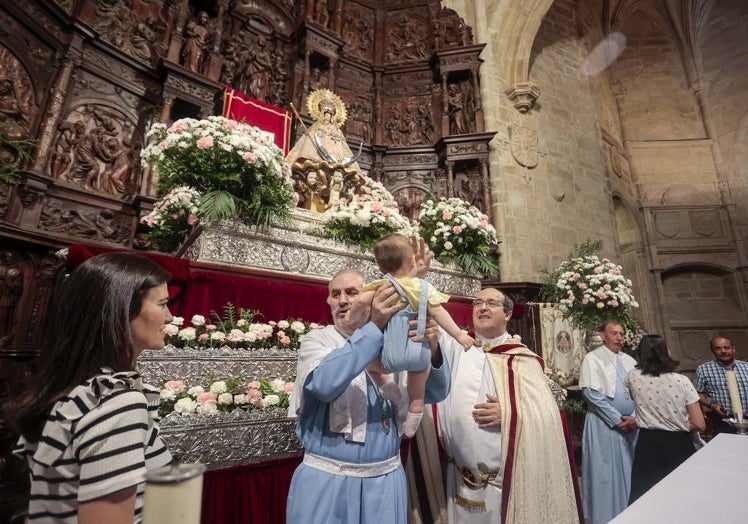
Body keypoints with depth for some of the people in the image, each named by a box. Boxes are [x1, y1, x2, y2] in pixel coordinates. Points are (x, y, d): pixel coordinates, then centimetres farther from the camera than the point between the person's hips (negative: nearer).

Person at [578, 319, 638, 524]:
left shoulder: (629, 361, 11)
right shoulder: (593, 358, -8)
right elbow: (592, 393, -14)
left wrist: (634, 417, -6)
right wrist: (617, 419, -13)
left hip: (631, 424, 6)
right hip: (604, 425, -5)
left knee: (629, 471, 13)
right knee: (606, 472, 1)